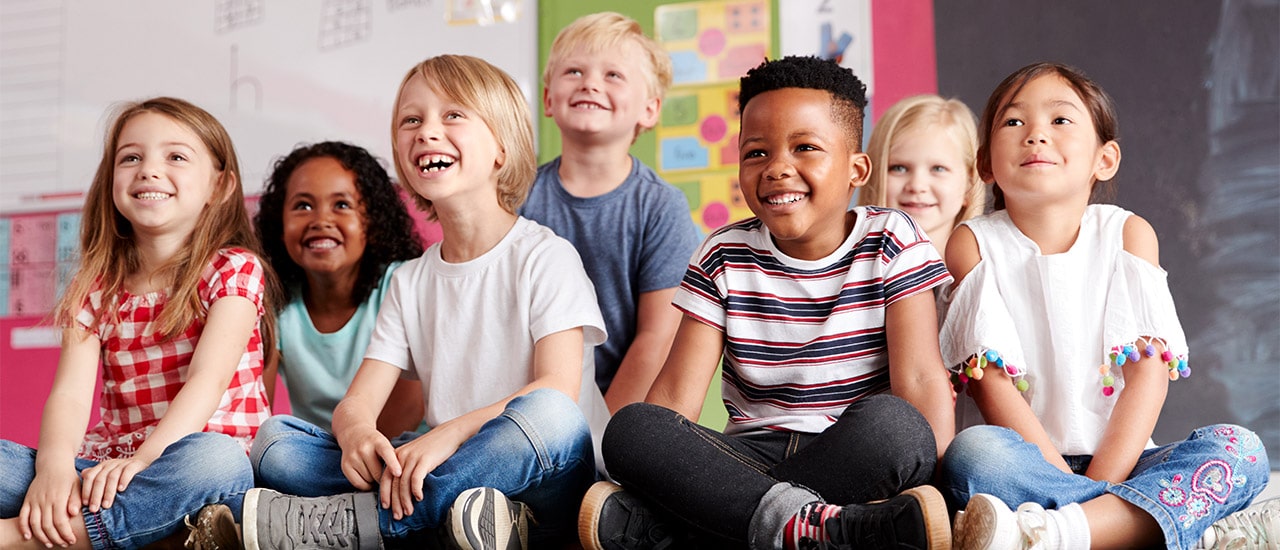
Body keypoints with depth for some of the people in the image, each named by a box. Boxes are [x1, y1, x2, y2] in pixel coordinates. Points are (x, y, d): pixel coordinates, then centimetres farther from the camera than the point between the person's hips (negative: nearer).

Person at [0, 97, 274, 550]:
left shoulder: (233, 270, 0)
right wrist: (54, 465, -25)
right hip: (105, 463, 4)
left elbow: (208, 378, -14)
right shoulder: (95, 287, 11)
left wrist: (142, 459, -30)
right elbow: (70, 392, -3)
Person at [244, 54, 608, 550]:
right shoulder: (410, 282, 15)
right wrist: (356, 434, -20)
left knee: (549, 416, -38)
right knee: (278, 451, -12)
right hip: (450, 474, 4)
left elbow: (558, 390, -14)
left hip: (542, 483, -4)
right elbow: (358, 402, 6)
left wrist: (450, 434, -28)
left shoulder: (545, 257, -1)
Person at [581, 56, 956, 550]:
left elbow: (921, 379, -9)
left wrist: (935, 483, -23)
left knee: (891, 422, -36)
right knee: (629, 427, -24)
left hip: (859, 458, -1)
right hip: (749, 457, 1)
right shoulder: (724, 258, 6)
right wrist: (639, 467, -18)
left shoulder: (891, 243, 1)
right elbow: (675, 395, -1)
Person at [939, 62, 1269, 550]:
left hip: (1117, 460, 3)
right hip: (1028, 462, -3)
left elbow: (1149, 373, -4)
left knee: (1239, 449, -23)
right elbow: (990, 381, -9)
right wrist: (1064, 477, -19)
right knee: (970, 453, -34)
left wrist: (1100, 480, -16)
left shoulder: (1128, 234, 5)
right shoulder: (974, 244, 0)